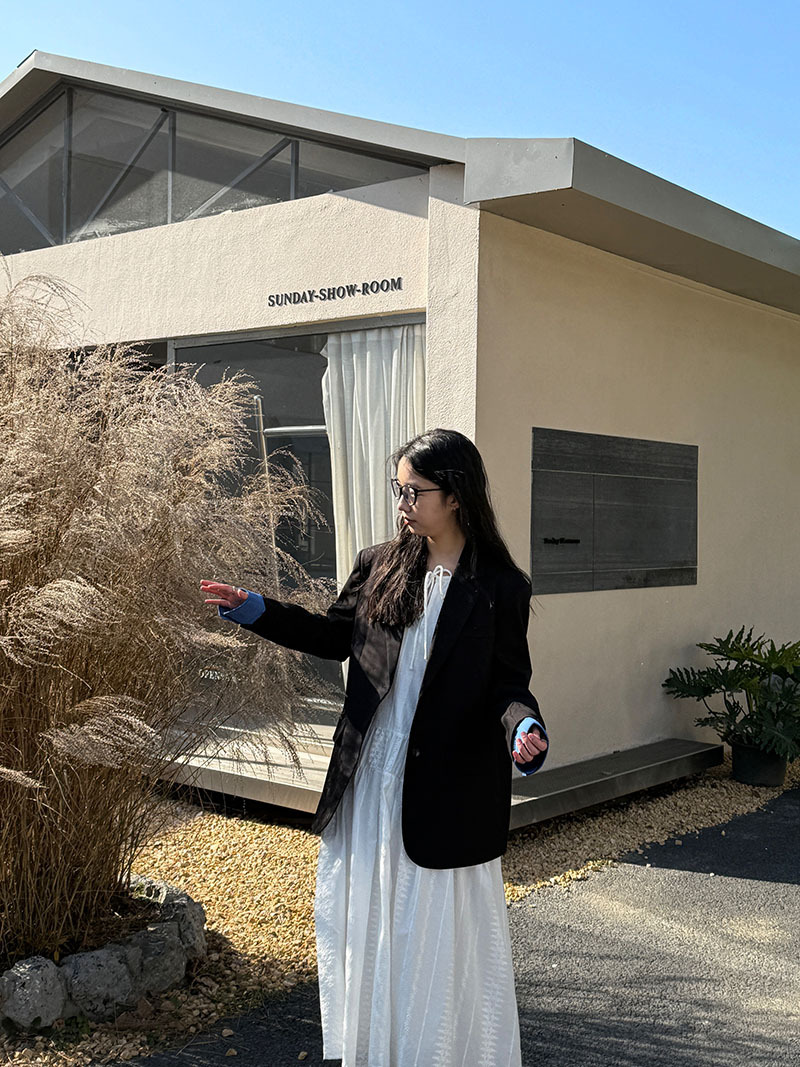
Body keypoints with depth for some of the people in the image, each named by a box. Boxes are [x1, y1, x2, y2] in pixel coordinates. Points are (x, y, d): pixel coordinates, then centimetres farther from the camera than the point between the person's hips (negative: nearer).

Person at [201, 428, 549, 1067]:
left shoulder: (500, 588, -8)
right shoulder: (378, 567, 2)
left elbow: (508, 684, -6)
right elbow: (336, 636, 13)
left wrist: (522, 727, -27)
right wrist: (256, 611, 5)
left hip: (446, 792, -4)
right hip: (367, 781, 4)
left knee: (439, 937, 9)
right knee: (367, 924, 16)